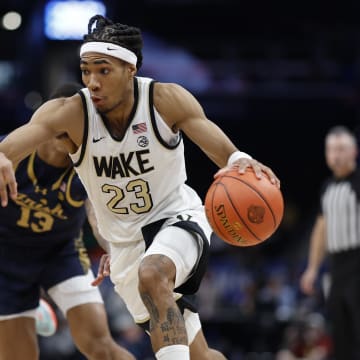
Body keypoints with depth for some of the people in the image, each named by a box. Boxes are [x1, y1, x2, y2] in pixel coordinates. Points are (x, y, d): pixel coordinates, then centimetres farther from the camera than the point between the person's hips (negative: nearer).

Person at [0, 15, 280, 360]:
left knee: (152, 275, -38)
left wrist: (241, 162, -47)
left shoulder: (167, 100, -17)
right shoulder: (70, 113, -17)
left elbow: (225, 152, -22)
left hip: (177, 218, -3)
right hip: (125, 241, 3)